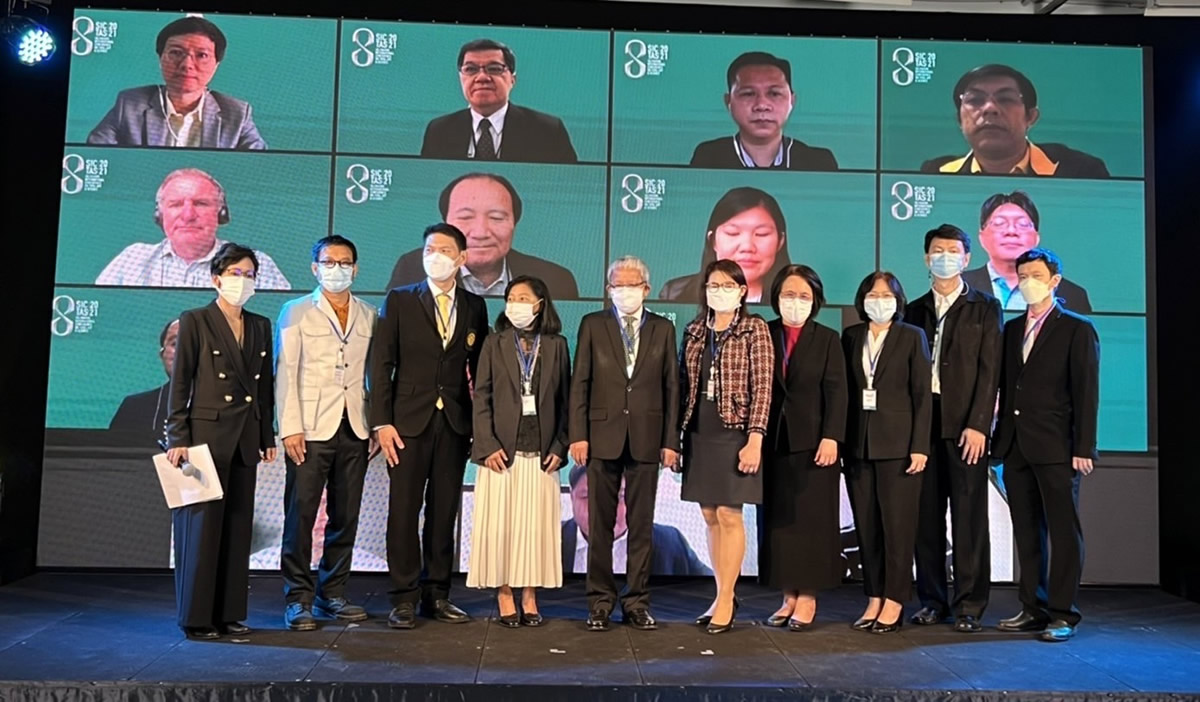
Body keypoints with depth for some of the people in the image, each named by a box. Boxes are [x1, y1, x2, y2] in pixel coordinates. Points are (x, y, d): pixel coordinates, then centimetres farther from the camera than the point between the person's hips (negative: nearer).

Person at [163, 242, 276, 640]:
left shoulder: (260, 326, 12)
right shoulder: (195, 322, -3)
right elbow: (180, 384, -6)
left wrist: (267, 437, 11)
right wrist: (178, 439, -11)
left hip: (245, 438, 5)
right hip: (206, 433, -5)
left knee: (238, 525, 8)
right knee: (203, 523, -2)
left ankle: (229, 613, 16)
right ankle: (196, 617, 7)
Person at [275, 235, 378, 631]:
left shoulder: (369, 316, 13)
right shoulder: (296, 313, 5)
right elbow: (286, 373, -1)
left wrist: (378, 424, 5)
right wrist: (290, 427, -9)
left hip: (355, 431, 3)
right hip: (311, 430, -3)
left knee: (346, 517, 7)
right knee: (301, 514, -3)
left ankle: (332, 594, 19)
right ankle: (297, 599, 7)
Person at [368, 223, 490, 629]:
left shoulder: (475, 307, 10)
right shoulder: (399, 301, 3)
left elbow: (479, 367, 10)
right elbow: (381, 364, -1)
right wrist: (381, 422, -9)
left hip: (455, 424, 2)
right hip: (409, 421, -2)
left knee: (444, 512, 7)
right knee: (404, 511, -1)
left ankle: (436, 595, 17)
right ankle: (404, 599, 8)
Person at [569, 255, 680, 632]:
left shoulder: (663, 329, 9)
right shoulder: (592, 325, 6)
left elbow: (672, 386, 7)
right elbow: (580, 383, 3)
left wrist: (671, 440, 1)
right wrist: (578, 435, -5)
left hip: (646, 439, 1)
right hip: (603, 436, -1)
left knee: (642, 524, 6)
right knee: (600, 524, 5)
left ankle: (636, 602, 15)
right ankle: (600, 601, 14)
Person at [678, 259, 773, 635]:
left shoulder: (754, 329, -3)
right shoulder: (694, 331, 11)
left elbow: (762, 388, -8)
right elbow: (684, 384, 12)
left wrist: (754, 439, -15)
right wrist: (678, 433, 8)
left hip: (734, 433, -5)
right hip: (699, 434, 5)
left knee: (729, 515, -4)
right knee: (710, 516, 9)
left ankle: (725, 599, 6)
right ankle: (724, 596, 19)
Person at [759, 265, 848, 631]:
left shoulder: (827, 339, 2)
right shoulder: (764, 335, 7)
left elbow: (836, 392, -4)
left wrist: (831, 437, -14)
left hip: (813, 442, -2)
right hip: (774, 442, 2)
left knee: (812, 520, 3)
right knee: (778, 519, 6)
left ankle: (808, 597, 10)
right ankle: (788, 596, 15)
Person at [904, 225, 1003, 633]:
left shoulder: (985, 308, 5)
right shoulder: (915, 310, 15)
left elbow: (990, 371, -3)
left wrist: (978, 425, -12)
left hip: (965, 424, -3)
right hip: (922, 423, 4)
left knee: (969, 516, -2)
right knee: (926, 515, 6)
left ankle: (969, 605, 6)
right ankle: (932, 600, 15)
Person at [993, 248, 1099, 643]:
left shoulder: (1077, 329, -1)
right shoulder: (1011, 329, 15)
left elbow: (1086, 392, -7)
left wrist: (1084, 448, -12)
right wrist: (1000, 436, 7)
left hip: (1055, 448, -6)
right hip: (1016, 447, 6)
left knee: (1063, 531, 0)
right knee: (1026, 531, 10)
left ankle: (1063, 614, 6)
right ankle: (1033, 608, 17)